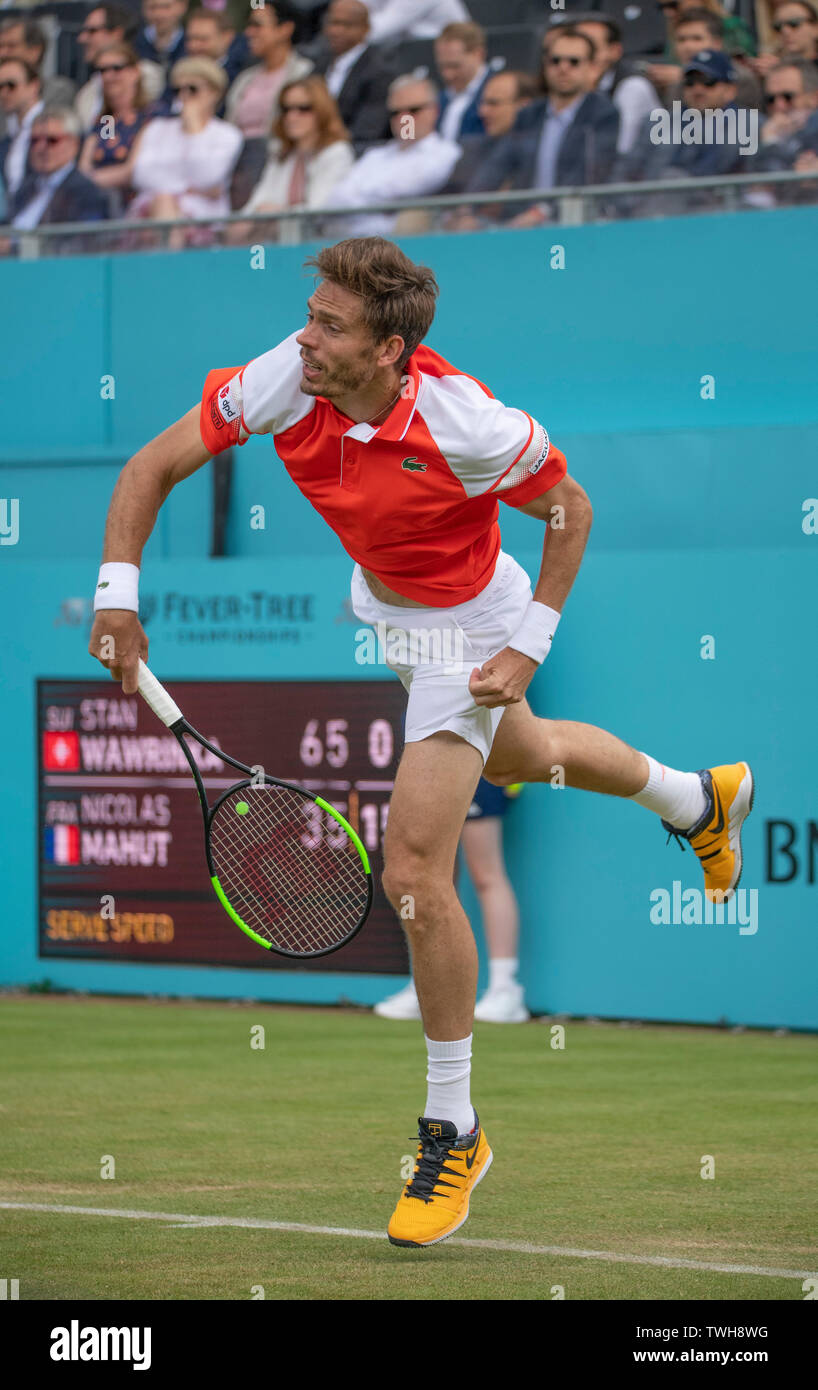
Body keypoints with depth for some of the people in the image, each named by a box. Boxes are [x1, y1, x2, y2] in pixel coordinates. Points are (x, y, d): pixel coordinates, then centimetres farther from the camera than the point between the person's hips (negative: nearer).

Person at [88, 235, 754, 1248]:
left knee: (414, 876, -14)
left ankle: (453, 1130, 2)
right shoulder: (285, 382, -26)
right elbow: (154, 466, -18)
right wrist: (118, 594, -28)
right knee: (523, 755, 34)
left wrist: (528, 650, -21)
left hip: (467, 626, -7)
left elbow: (570, 510, -19)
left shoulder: (466, 424, -36)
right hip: (381, 601, 7)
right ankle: (700, 799, 65)